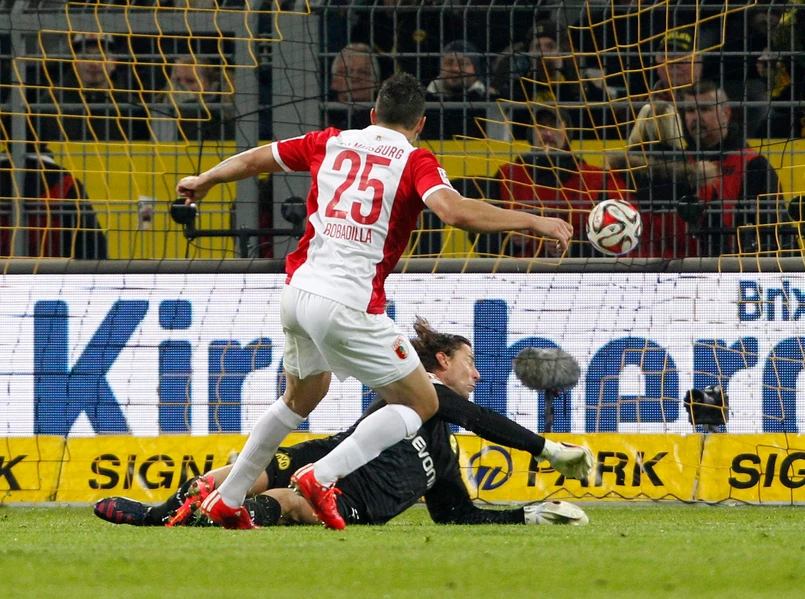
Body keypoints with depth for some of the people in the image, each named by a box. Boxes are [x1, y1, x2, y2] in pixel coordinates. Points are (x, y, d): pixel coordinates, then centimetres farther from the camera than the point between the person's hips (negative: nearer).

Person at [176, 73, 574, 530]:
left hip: (298, 291, 7)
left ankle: (227, 500, 35)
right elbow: (453, 210, -22)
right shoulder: (415, 161, -3)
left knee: (303, 396, 31)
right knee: (421, 404, 5)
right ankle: (323, 478, -9)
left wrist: (204, 181, 44)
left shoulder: (331, 143, 14)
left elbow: (253, 159, 26)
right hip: (348, 304, -7)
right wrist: (534, 222, -17)